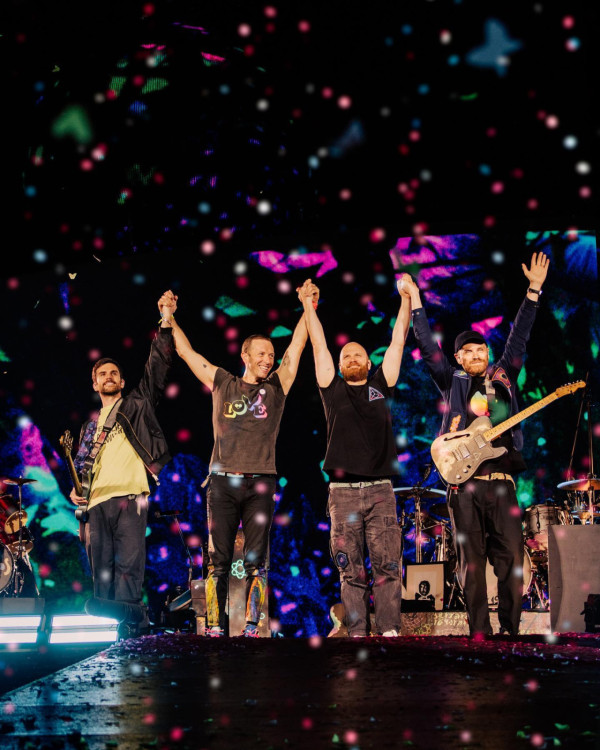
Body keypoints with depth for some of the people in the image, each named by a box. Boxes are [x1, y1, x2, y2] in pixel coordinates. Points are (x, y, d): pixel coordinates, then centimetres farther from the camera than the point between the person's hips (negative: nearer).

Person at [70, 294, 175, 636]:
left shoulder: (137, 405, 14)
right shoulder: (91, 426, 28)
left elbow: (158, 367, 5)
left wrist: (165, 323, -3)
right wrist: (77, 489, 11)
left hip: (129, 495, -5)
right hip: (97, 502, 5)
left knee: (129, 562, -16)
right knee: (101, 567, 1)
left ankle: (127, 616, -21)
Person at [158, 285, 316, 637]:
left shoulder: (276, 387, 13)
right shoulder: (223, 384, 14)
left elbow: (297, 345, 10)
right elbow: (186, 351, 18)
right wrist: (169, 318, 19)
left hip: (260, 482, 0)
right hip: (223, 481, 0)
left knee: (256, 561, -1)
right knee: (219, 561, -1)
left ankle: (252, 628, 1)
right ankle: (215, 629, 2)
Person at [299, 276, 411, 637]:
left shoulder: (381, 386, 14)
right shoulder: (333, 390, 12)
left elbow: (399, 340, 13)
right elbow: (319, 346, 11)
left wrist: (407, 298, 13)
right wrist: (308, 304, 12)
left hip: (381, 491, 0)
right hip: (343, 492, 0)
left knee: (388, 565, -5)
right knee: (351, 570, 1)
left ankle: (390, 631, -4)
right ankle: (357, 633, 5)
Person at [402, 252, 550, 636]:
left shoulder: (503, 377, 16)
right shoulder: (452, 382, 13)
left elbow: (519, 338, 12)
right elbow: (428, 347, 9)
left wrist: (534, 290, 8)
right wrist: (416, 301, 4)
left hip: (502, 481, 1)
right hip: (463, 481, -1)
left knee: (512, 559, -4)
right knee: (472, 561, 2)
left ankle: (510, 630, 4)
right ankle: (479, 633, 5)